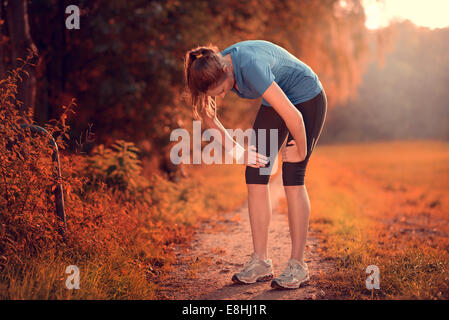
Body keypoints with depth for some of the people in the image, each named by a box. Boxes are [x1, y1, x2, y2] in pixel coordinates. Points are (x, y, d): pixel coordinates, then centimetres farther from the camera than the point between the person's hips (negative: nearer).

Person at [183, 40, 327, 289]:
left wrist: (301, 151, -19)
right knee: (255, 176, -3)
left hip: (307, 100, -7)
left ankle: (298, 266, -4)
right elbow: (208, 116, 0)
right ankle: (261, 262, 2)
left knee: (292, 179, -13)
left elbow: (293, 117, -37)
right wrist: (238, 150, -7)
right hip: (276, 101, 7)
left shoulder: (250, 67, -38)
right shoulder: (214, 70, -15)